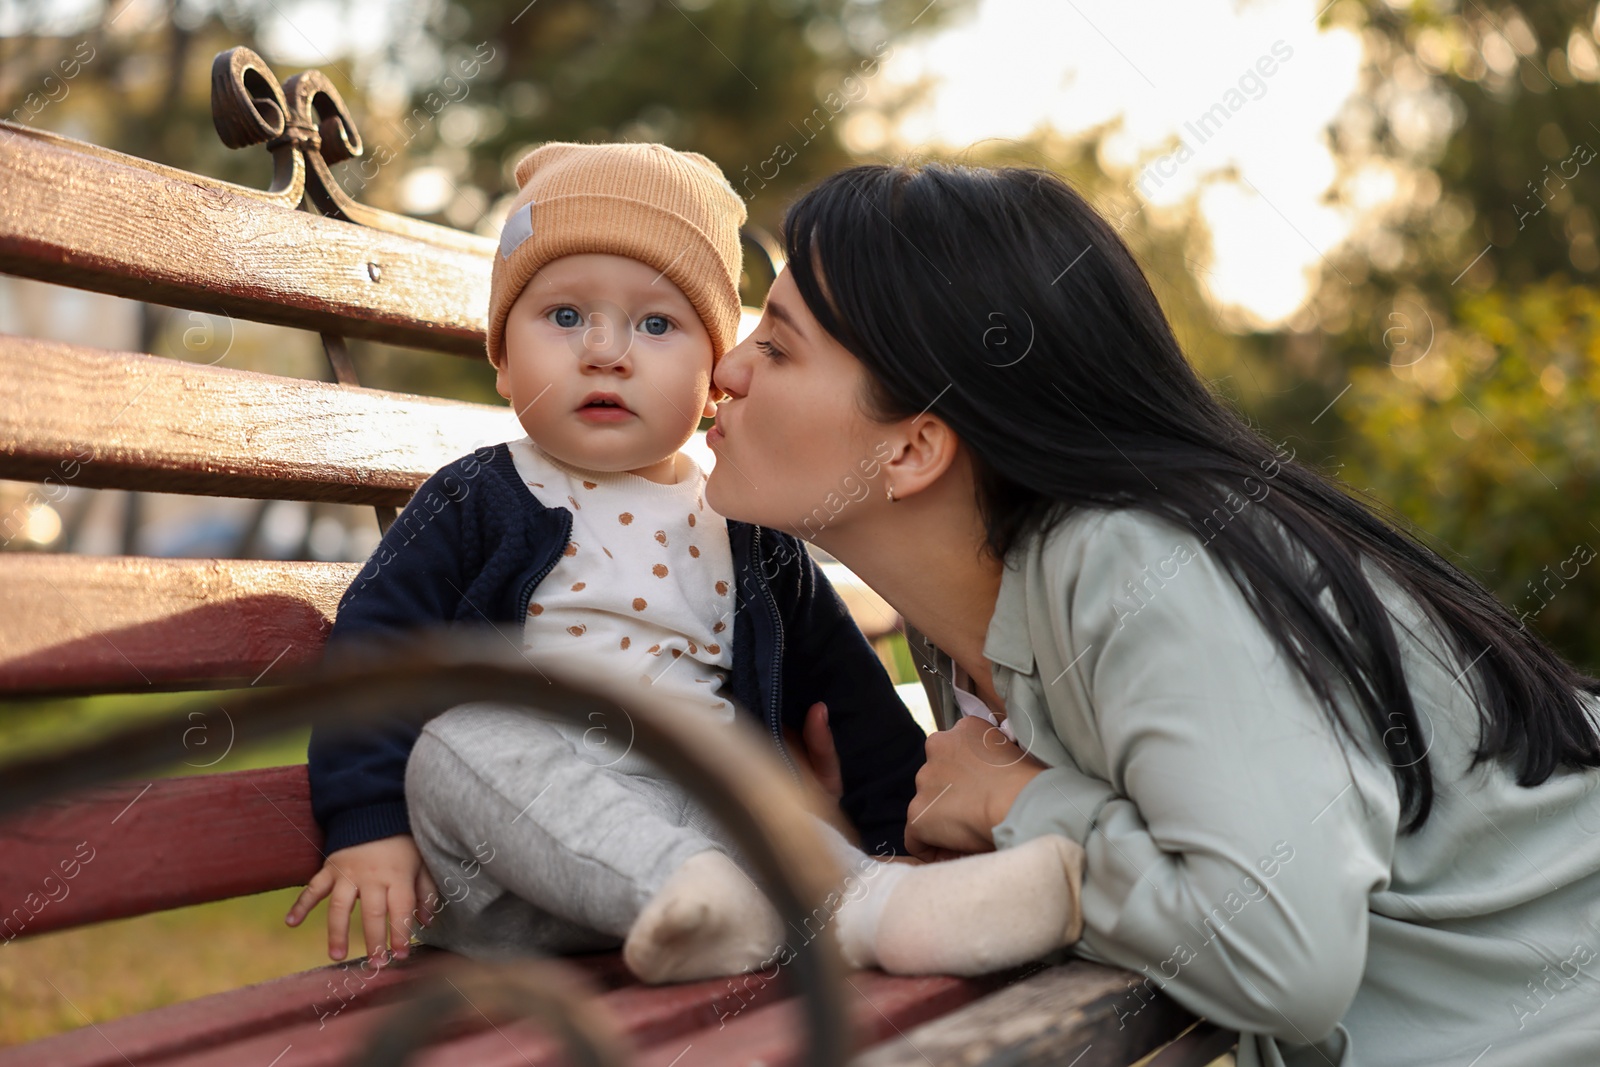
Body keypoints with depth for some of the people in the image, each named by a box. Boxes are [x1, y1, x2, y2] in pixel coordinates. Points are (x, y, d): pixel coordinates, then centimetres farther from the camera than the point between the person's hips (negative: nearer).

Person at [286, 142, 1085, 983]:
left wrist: (909, 821, 18)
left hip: (699, 803, 3)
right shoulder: (476, 505, 7)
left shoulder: (744, 532, 16)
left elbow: (841, 686, 23)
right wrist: (370, 825, -10)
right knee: (459, 741, -35)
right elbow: (372, 645, 0)